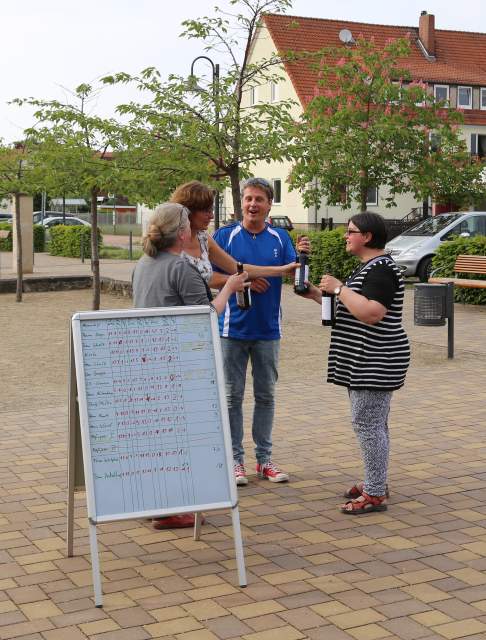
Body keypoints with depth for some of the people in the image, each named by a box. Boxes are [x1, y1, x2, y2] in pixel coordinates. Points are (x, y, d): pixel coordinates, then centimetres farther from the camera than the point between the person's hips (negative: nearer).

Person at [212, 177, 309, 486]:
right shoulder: (225, 235, -2)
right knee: (233, 396, 4)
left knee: (266, 395, 10)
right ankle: (235, 459, 13)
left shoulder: (280, 237, 5)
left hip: (268, 330, 3)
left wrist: (301, 256, -20)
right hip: (234, 328, -2)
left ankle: (264, 458, 21)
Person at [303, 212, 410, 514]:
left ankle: (376, 495, -3)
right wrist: (316, 294, 16)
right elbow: (350, 308, 24)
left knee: (368, 423, -8)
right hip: (366, 363, 11)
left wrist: (339, 288, -21)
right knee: (373, 424, 16)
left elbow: (371, 313, -29)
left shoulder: (380, 270, -16)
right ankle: (376, 483, 26)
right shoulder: (369, 267, 18)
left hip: (375, 363, -11)